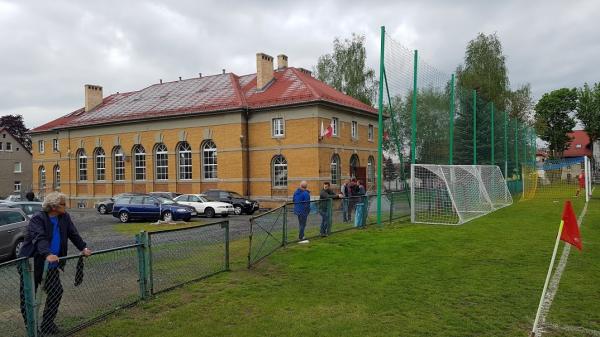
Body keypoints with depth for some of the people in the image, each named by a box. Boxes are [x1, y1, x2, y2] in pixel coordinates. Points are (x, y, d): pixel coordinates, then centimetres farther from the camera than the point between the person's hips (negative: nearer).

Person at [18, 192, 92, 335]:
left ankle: (47, 325, 19)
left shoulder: (65, 217, 1)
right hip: (32, 264, -5)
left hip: (51, 264, 6)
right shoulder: (37, 218, -19)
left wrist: (83, 248, -2)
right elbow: (39, 238, -34)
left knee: (56, 292, 3)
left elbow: (73, 234, 8)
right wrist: (47, 254, -49)